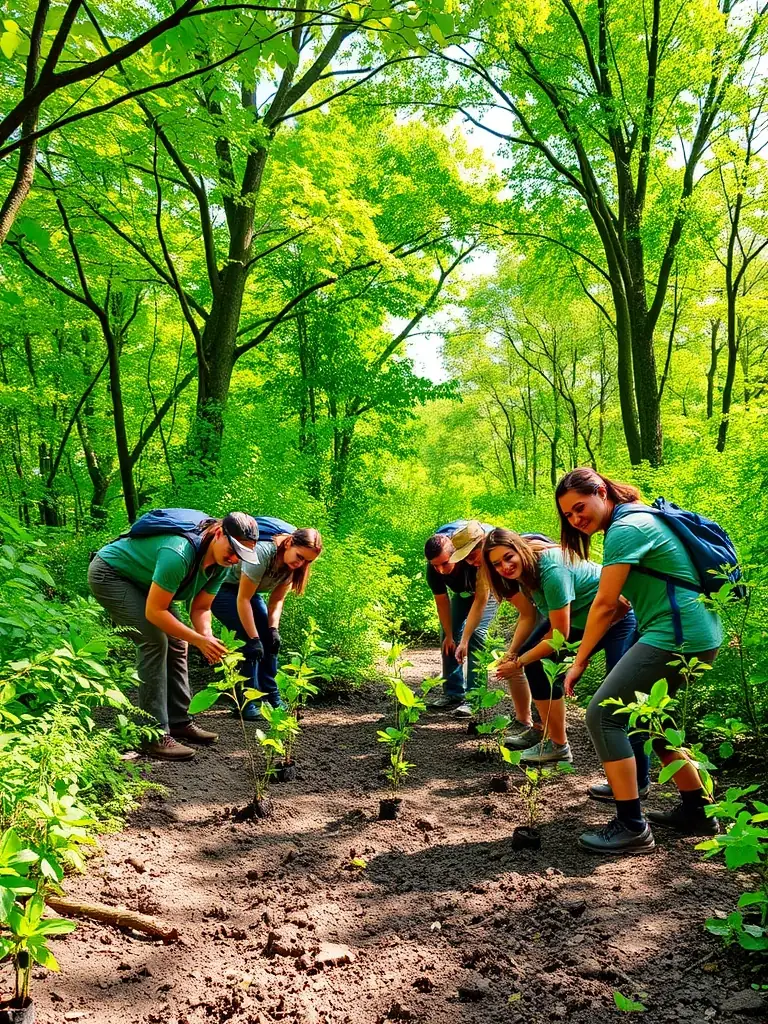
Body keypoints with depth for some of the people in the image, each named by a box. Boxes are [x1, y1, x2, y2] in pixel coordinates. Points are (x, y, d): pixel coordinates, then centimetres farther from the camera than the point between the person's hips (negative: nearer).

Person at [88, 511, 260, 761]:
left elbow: (200, 608, -4)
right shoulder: (180, 553, -38)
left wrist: (208, 636, -25)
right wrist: (200, 640, -32)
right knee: (155, 641, -19)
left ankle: (179, 722, 12)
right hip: (108, 574, -9)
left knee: (176, 642, 2)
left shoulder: (220, 564, -11)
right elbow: (154, 612, -33)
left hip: (139, 579, 9)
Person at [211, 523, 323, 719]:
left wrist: (273, 628, -19)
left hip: (249, 589, 7)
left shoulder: (292, 563, -12)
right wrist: (253, 638, -29)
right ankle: (248, 703, -14)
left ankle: (272, 699, 4)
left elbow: (277, 599, -5)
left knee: (269, 639, -4)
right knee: (249, 639, -21)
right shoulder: (262, 552, -36)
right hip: (221, 588, -7)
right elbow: (243, 599, -31)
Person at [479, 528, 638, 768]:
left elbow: (560, 636, -26)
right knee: (536, 659, 4)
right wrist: (511, 653, -9)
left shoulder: (551, 570, -33)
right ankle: (551, 737, 12)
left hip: (619, 616, -9)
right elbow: (528, 616, 4)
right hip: (579, 619, 9)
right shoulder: (523, 569, -7)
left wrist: (519, 662, -16)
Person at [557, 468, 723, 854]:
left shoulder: (625, 529, -13)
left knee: (602, 714, -9)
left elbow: (604, 605, -14)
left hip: (677, 635, -11)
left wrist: (579, 663, -5)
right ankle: (696, 811, 31)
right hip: (697, 634, 11)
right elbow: (625, 601, 15)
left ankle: (632, 827, -6)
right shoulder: (639, 519, 18)